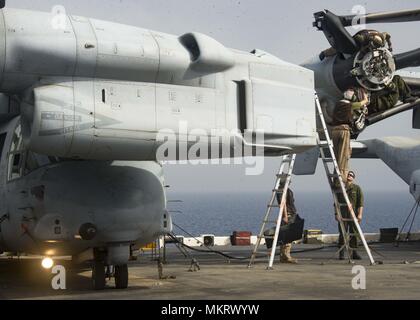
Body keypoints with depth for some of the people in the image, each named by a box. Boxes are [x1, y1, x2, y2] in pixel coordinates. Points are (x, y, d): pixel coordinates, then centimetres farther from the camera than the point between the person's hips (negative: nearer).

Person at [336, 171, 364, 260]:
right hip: (342, 215, 1)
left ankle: (354, 253, 8)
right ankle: (341, 254, -1)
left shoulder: (357, 188, 5)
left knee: (354, 234, 2)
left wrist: (360, 214, -11)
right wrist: (336, 213, 2)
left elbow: (361, 202, -1)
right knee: (342, 234, -4)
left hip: (353, 214, -1)